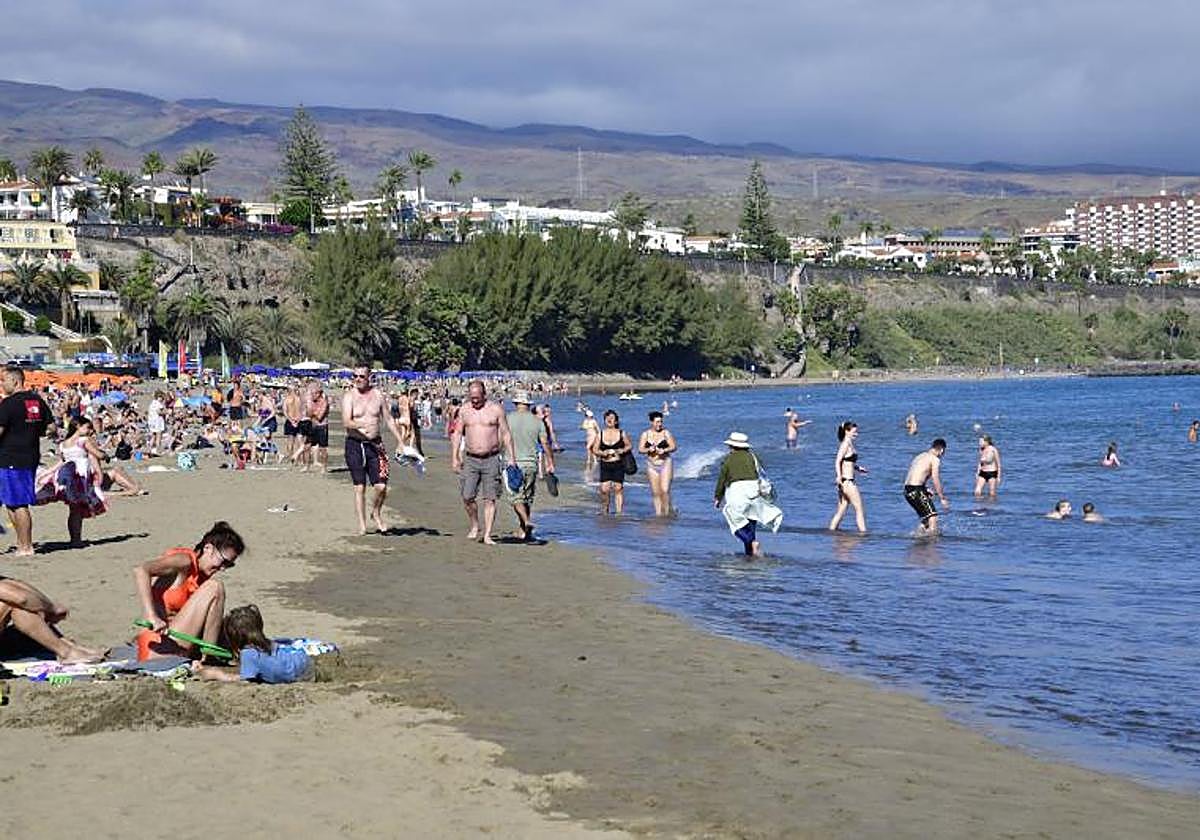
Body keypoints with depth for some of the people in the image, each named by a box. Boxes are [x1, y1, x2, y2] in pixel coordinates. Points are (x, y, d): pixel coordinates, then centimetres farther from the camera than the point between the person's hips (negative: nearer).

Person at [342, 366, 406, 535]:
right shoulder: (349, 396, -3)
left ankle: (376, 514, 21)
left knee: (381, 487, -7)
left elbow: (389, 420, 15)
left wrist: (400, 442, 12)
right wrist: (361, 424, -35)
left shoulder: (378, 395, 6)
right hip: (354, 445, -2)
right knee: (359, 488, 1)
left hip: (375, 444, 2)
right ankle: (362, 525, 9)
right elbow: (346, 421, -17)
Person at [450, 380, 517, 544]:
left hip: (491, 460, -2)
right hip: (470, 460, 2)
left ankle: (487, 535, -2)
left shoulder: (496, 410, 1)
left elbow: (506, 434, 3)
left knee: (490, 499, -4)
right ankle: (475, 527, 19)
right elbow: (457, 434, 10)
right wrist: (454, 457, 0)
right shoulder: (464, 410, 7)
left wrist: (511, 458, -4)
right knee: (467, 497, -4)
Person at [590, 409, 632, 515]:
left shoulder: (621, 434, 3)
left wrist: (622, 450, -8)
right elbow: (595, 449, 6)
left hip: (618, 465, -1)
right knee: (604, 489, -8)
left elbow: (630, 445, 11)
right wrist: (602, 453, -13)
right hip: (605, 465, 1)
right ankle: (604, 511, 10)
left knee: (618, 488, -1)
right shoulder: (600, 434, 5)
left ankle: (619, 512, 5)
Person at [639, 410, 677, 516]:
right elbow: (640, 449, 1)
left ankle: (667, 512, -4)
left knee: (665, 490, -12)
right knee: (656, 492, 4)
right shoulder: (645, 434, 4)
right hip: (652, 465, 2)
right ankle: (658, 513, 10)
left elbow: (674, 447, -1)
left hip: (665, 464, -2)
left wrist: (664, 450, -19)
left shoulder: (666, 433, -1)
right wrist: (649, 449, -18)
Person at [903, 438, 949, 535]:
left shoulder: (920, 457, 23)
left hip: (907, 490, 9)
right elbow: (936, 480, -11)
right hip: (917, 490, -9)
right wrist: (942, 498, -6)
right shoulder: (935, 459, -3)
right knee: (932, 515, -6)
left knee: (926, 515, 21)